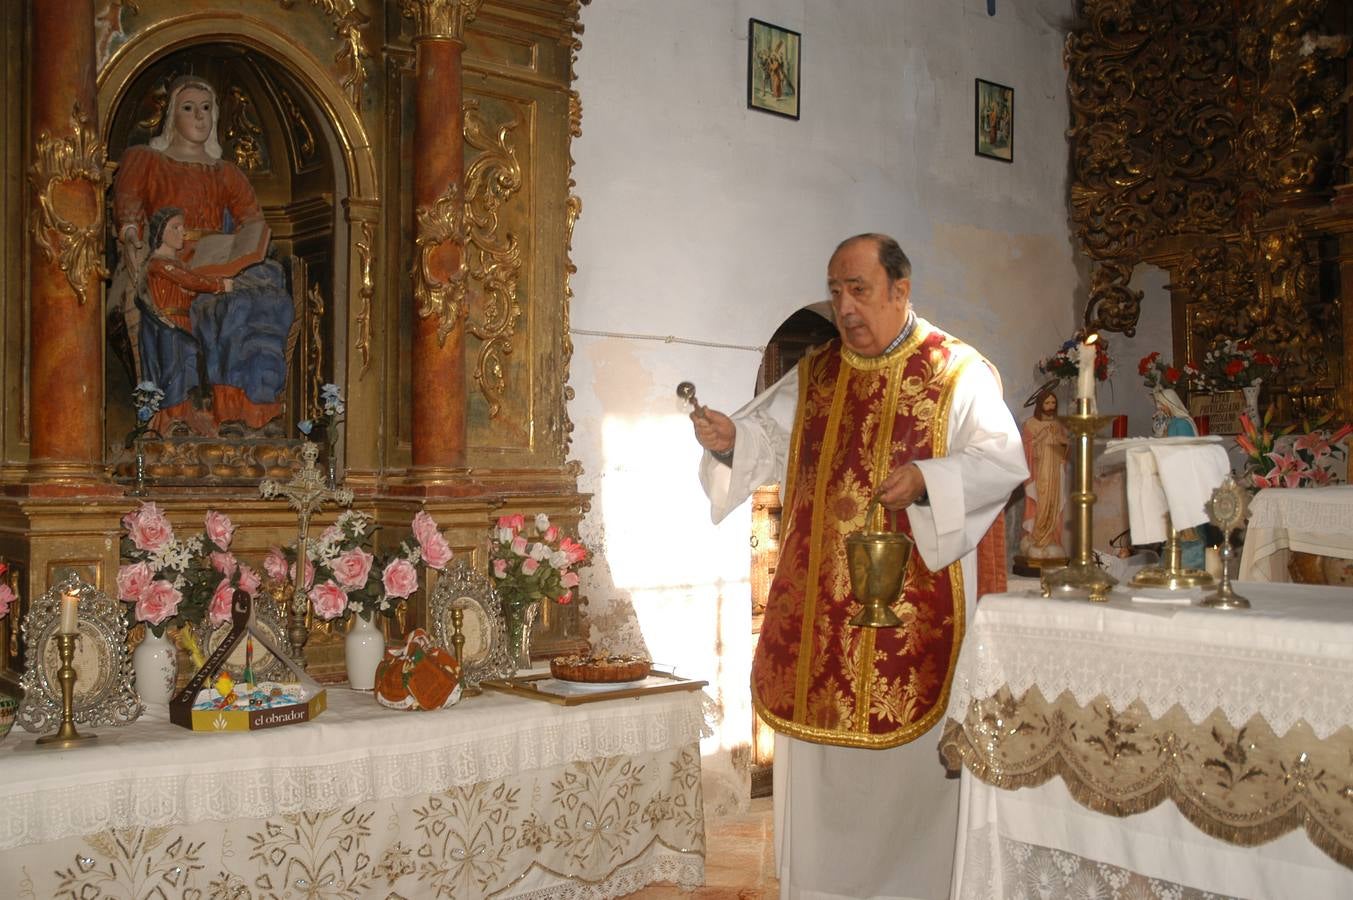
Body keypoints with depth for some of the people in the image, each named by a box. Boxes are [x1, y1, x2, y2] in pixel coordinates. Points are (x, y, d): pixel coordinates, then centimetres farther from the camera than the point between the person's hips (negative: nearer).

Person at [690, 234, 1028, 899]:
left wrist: (924, 481, -27)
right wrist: (730, 440, -13)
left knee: (910, 758, 5)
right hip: (819, 612, 5)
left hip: (915, 613, -4)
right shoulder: (814, 374, 11)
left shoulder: (958, 373, -4)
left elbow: (1002, 463, -11)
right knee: (819, 763, 12)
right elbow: (767, 440, 9)